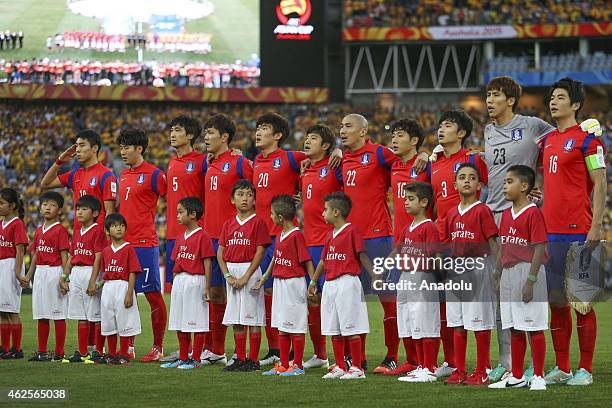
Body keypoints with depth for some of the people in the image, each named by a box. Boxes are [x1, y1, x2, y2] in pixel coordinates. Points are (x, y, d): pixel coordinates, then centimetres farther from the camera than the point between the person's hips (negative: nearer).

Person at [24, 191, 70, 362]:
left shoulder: (60, 230, -7)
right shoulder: (39, 231, 15)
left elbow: (65, 255, -11)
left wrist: (65, 277, -18)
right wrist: (28, 276, 15)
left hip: (55, 272, -7)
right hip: (40, 273, 7)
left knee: (58, 315, -3)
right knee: (41, 315, 10)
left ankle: (59, 353, -1)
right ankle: (41, 352, 15)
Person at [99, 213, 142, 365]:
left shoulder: (128, 249, -6)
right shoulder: (106, 251, 10)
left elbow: (132, 274, -10)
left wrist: (129, 294, -16)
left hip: (123, 287, -6)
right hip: (108, 288, 6)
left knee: (124, 323, -2)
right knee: (109, 323, 10)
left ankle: (123, 355, 5)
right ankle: (112, 354, 19)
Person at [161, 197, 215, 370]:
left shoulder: (202, 236, -9)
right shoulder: (181, 238, 15)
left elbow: (207, 263, -11)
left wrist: (207, 287, -14)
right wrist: (175, 283, 15)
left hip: (195, 281, -8)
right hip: (179, 282, 8)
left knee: (197, 322, -3)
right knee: (180, 324, 12)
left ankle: (196, 359, 1)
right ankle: (182, 359, 19)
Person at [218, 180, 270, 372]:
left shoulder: (257, 222, -5)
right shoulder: (228, 225, 10)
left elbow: (260, 252, -10)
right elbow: (220, 253, 8)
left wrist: (246, 277, -14)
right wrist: (228, 275, -6)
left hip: (250, 271, -6)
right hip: (231, 271, 6)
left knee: (252, 318, -4)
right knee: (236, 319, 8)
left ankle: (253, 360, -1)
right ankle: (240, 359, 14)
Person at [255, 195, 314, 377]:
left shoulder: (296, 235, -14)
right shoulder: (280, 236, 12)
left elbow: (307, 261, -15)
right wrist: (264, 278, 26)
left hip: (294, 284, -9)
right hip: (279, 284, 9)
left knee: (295, 327, -3)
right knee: (282, 327, 12)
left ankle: (298, 366, 3)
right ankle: (283, 365, 18)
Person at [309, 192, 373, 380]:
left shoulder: (352, 231, -8)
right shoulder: (330, 235, 17)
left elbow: (362, 256, -12)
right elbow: (324, 260, 26)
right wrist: (313, 281, 32)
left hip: (347, 283, -8)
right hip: (330, 285, 8)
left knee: (351, 329, -6)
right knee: (334, 330, 9)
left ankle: (357, 368, -2)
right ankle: (340, 367, 16)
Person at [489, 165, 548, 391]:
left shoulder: (533, 213, -11)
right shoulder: (506, 214, 13)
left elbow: (539, 249, -15)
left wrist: (530, 281, -19)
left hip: (527, 271, -8)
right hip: (508, 273, 8)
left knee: (534, 327, -3)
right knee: (514, 329, 12)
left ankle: (538, 377, 1)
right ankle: (516, 376, 19)